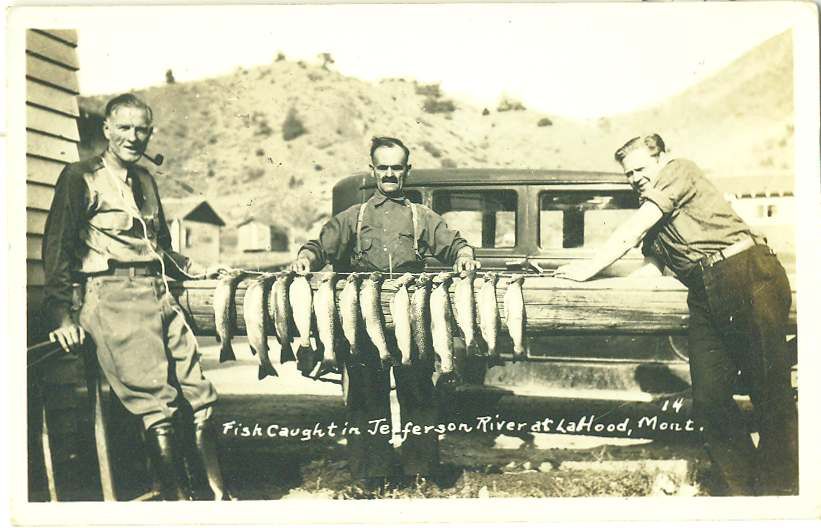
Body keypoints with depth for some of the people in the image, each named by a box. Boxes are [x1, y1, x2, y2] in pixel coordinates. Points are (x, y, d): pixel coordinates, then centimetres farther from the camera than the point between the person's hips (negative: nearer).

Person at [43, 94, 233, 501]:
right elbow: (57, 247, -3)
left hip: (159, 295, 6)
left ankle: (216, 497, 5)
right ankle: (177, 499, -5)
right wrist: (61, 314, -10)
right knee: (157, 406, -13)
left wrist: (197, 271, 23)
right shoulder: (80, 177, 3)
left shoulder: (145, 179, 24)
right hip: (114, 297, -6)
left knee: (199, 398, -2)